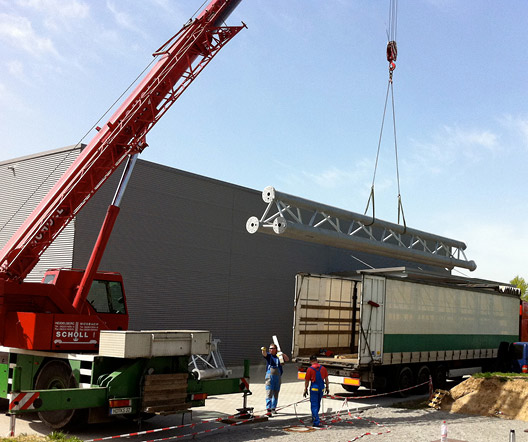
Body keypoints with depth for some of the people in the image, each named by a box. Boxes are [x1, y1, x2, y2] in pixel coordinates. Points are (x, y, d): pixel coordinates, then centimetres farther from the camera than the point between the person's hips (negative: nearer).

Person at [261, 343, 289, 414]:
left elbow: (287, 359, 8)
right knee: (269, 393, -10)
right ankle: (268, 409, -14)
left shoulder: (279, 356, 13)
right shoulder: (268, 355, 5)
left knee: (276, 393, 10)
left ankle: (273, 408, 20)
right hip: (270, 375, -4)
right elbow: (264, 354, -16)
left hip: (278, 376, 4)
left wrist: (283, 354, -9)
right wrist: (263, 350, -39)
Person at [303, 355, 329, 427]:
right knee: (318, 404, 21)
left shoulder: (310, 369, -10)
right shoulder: (323, 368, 1)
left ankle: (317, 422, -8)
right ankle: (314, 417, 38)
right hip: (321, 388, 5)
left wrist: (305, 390, 6)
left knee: (314, 405, -1)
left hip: (314, 388, -5)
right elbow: (326, 379, 7)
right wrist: (327, 387, 18)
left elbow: (307, 381, -5)